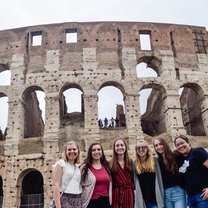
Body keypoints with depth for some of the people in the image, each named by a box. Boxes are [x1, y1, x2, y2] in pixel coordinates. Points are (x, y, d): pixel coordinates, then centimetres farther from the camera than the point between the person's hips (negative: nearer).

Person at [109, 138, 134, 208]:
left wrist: (133, 189, 1)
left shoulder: (130, 162, 7)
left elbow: (134, 179, 8)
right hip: (115, 194, -2)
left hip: (128, 193, 2)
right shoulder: (110, 164, -1)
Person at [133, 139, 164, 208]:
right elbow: (134, 182, 4)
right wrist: (135, 199, -3)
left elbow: (159, 180, 2)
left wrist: (161, 199, -2)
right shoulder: (135, 164, 4)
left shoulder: (154, 161, 3)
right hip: (142, 200, 0)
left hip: (155, 199, 0)